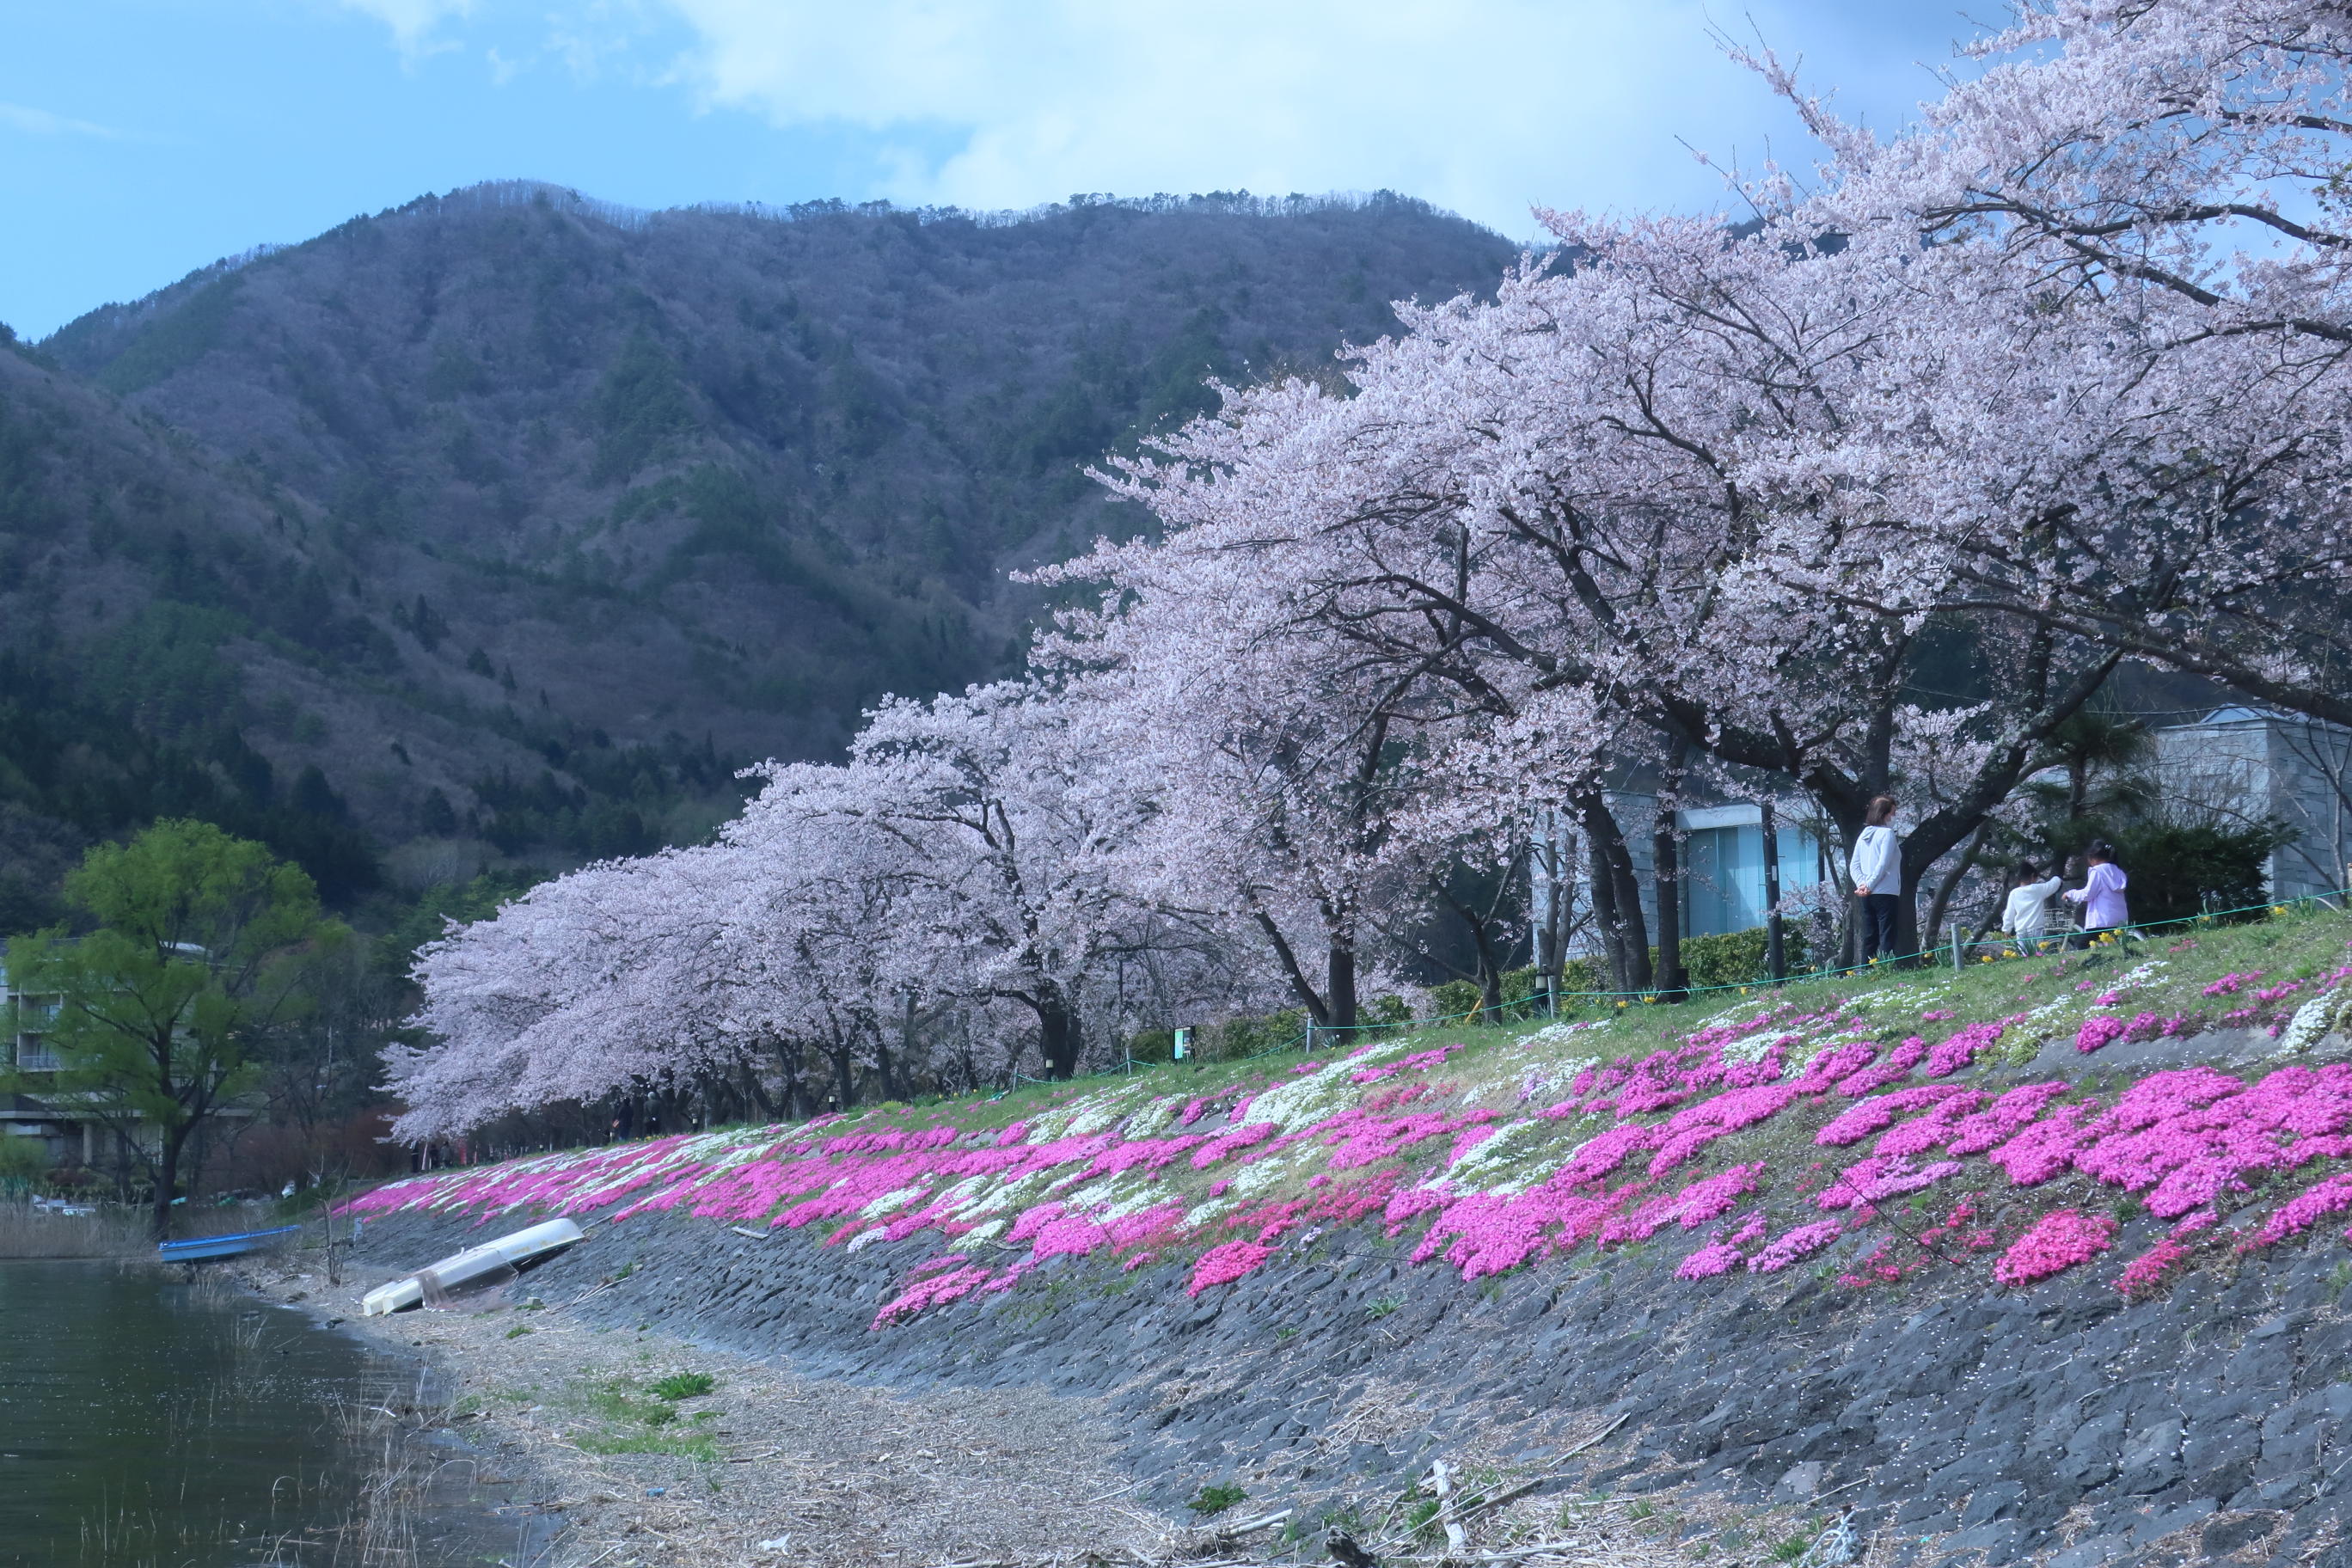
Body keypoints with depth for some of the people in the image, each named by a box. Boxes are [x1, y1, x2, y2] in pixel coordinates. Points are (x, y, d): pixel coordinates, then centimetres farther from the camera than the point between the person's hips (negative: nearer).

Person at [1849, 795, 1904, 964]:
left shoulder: (1864, 835, 14)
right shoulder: (1887, 833, -8)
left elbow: (1854, 866, 10)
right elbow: (1883, 864, -17)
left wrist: (1862, 884, -2)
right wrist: (1869, 885, -11)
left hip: (1867, 897, 7)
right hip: (1885, 893, -7)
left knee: (1869, 938, 9)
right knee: (1887, 938, -7)